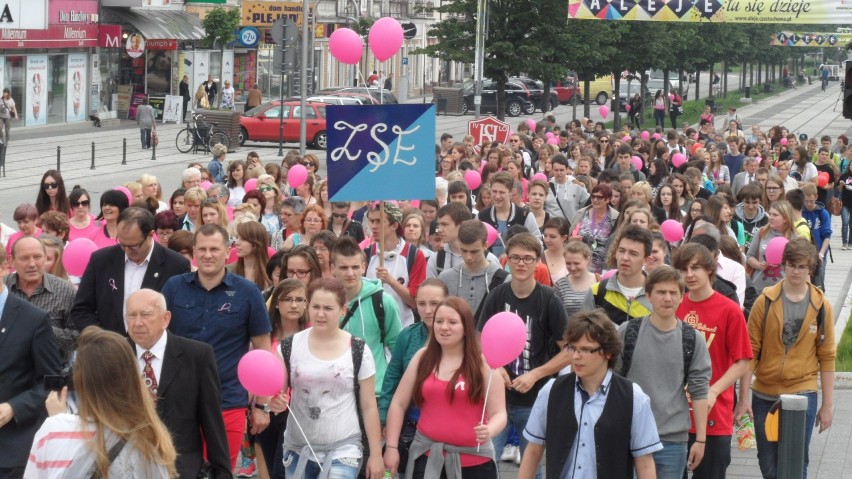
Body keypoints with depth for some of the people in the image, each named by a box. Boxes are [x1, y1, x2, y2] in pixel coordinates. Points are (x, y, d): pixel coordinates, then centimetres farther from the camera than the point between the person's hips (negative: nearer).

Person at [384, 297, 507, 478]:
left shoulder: (482, 363, -3)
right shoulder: (422, 358, 5)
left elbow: (499, 413, -5)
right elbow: (398, 403, 9)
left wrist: (489, 431, -27)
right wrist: (392, 447, 4)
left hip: (474, 460, -2)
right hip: (427, 456, 2)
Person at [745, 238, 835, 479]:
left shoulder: (821, 306, 0)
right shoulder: (765, 301, -2)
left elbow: (827, 357, 3)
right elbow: (750, 351, -1)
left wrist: (828, 404, 2)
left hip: (803, 395, -1)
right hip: (764, 394, 1)